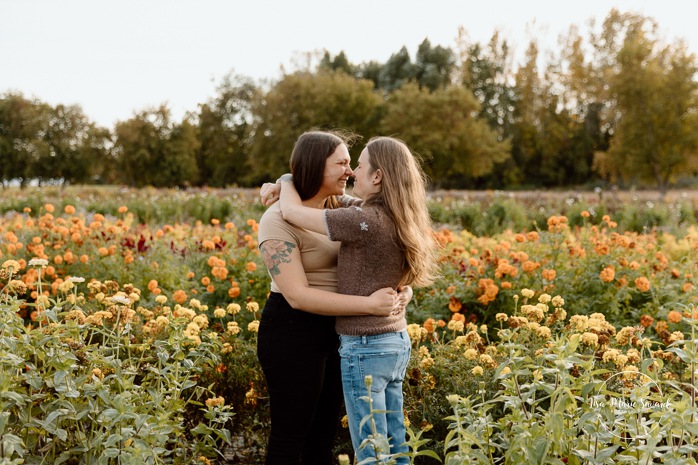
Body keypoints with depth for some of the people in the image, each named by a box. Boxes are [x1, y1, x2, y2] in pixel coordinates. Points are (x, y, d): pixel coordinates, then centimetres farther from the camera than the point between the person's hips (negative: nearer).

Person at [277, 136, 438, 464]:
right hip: (397, 342, 9)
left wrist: (287, 181, 6)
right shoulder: (400, 221, 6)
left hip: (365, 348, -9)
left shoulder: (366, 221, -20)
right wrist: (283, 191, 9)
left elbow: (292, 212, -15)